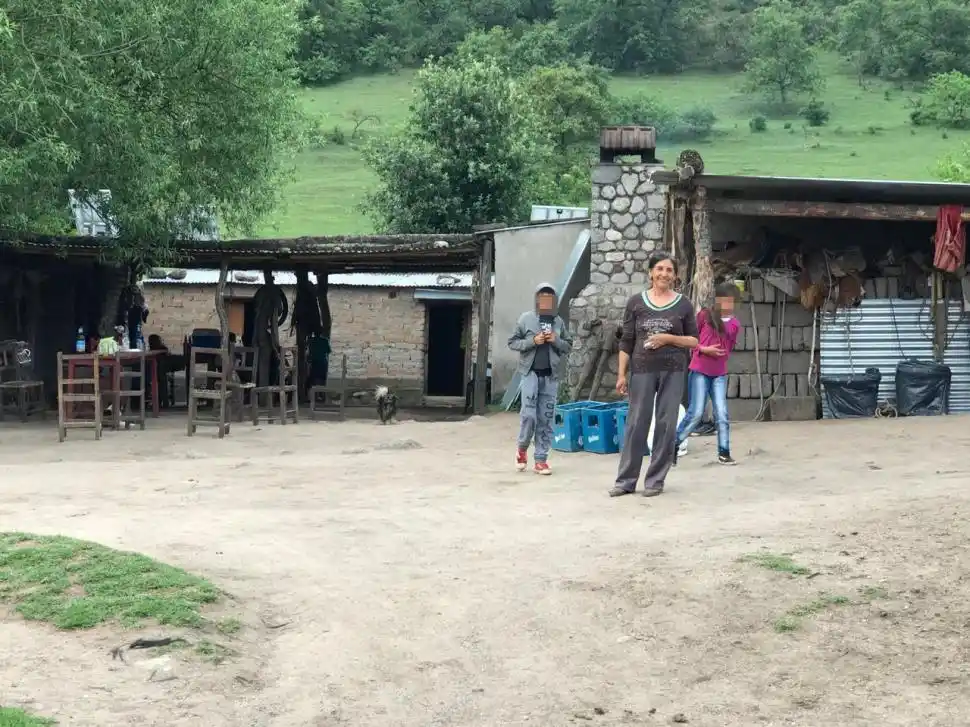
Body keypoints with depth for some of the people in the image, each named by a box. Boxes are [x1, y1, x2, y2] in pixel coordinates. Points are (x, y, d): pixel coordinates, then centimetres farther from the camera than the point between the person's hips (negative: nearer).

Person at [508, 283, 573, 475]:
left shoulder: (559, 322, 7)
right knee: (529, 414, -9)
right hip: (530, 372, -3)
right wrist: (533, 341, -13)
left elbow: (568, 345, 14)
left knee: (546, 418, 3)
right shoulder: (526, 318, 0)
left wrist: (556, 341, -6)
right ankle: (522, 449, 17)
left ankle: (541, 460, 8)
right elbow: (512, 342, 2)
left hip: (550, 375, 3)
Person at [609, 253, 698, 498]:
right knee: (636, 423, 1)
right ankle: (625, 480, 6)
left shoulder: (683, 305, 5)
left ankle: (655, 480, 10)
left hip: (673, 371, 0)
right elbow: (626, 341, 5)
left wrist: (668, 338, -11)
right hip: (642, 370, 0)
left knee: (666, 424, 2)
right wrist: (621, 374, -1)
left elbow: (694, 341, 5)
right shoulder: (636, 302, 5)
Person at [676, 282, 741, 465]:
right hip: (699, 371, -4)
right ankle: (673, 445, 8)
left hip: (720, 374, 4)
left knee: (722, 414, 0)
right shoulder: (704, 315, -4)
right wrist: (704, 349, -13)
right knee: (696, 413, -6)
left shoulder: (735, 324, 6)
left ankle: (724, 452, 7)